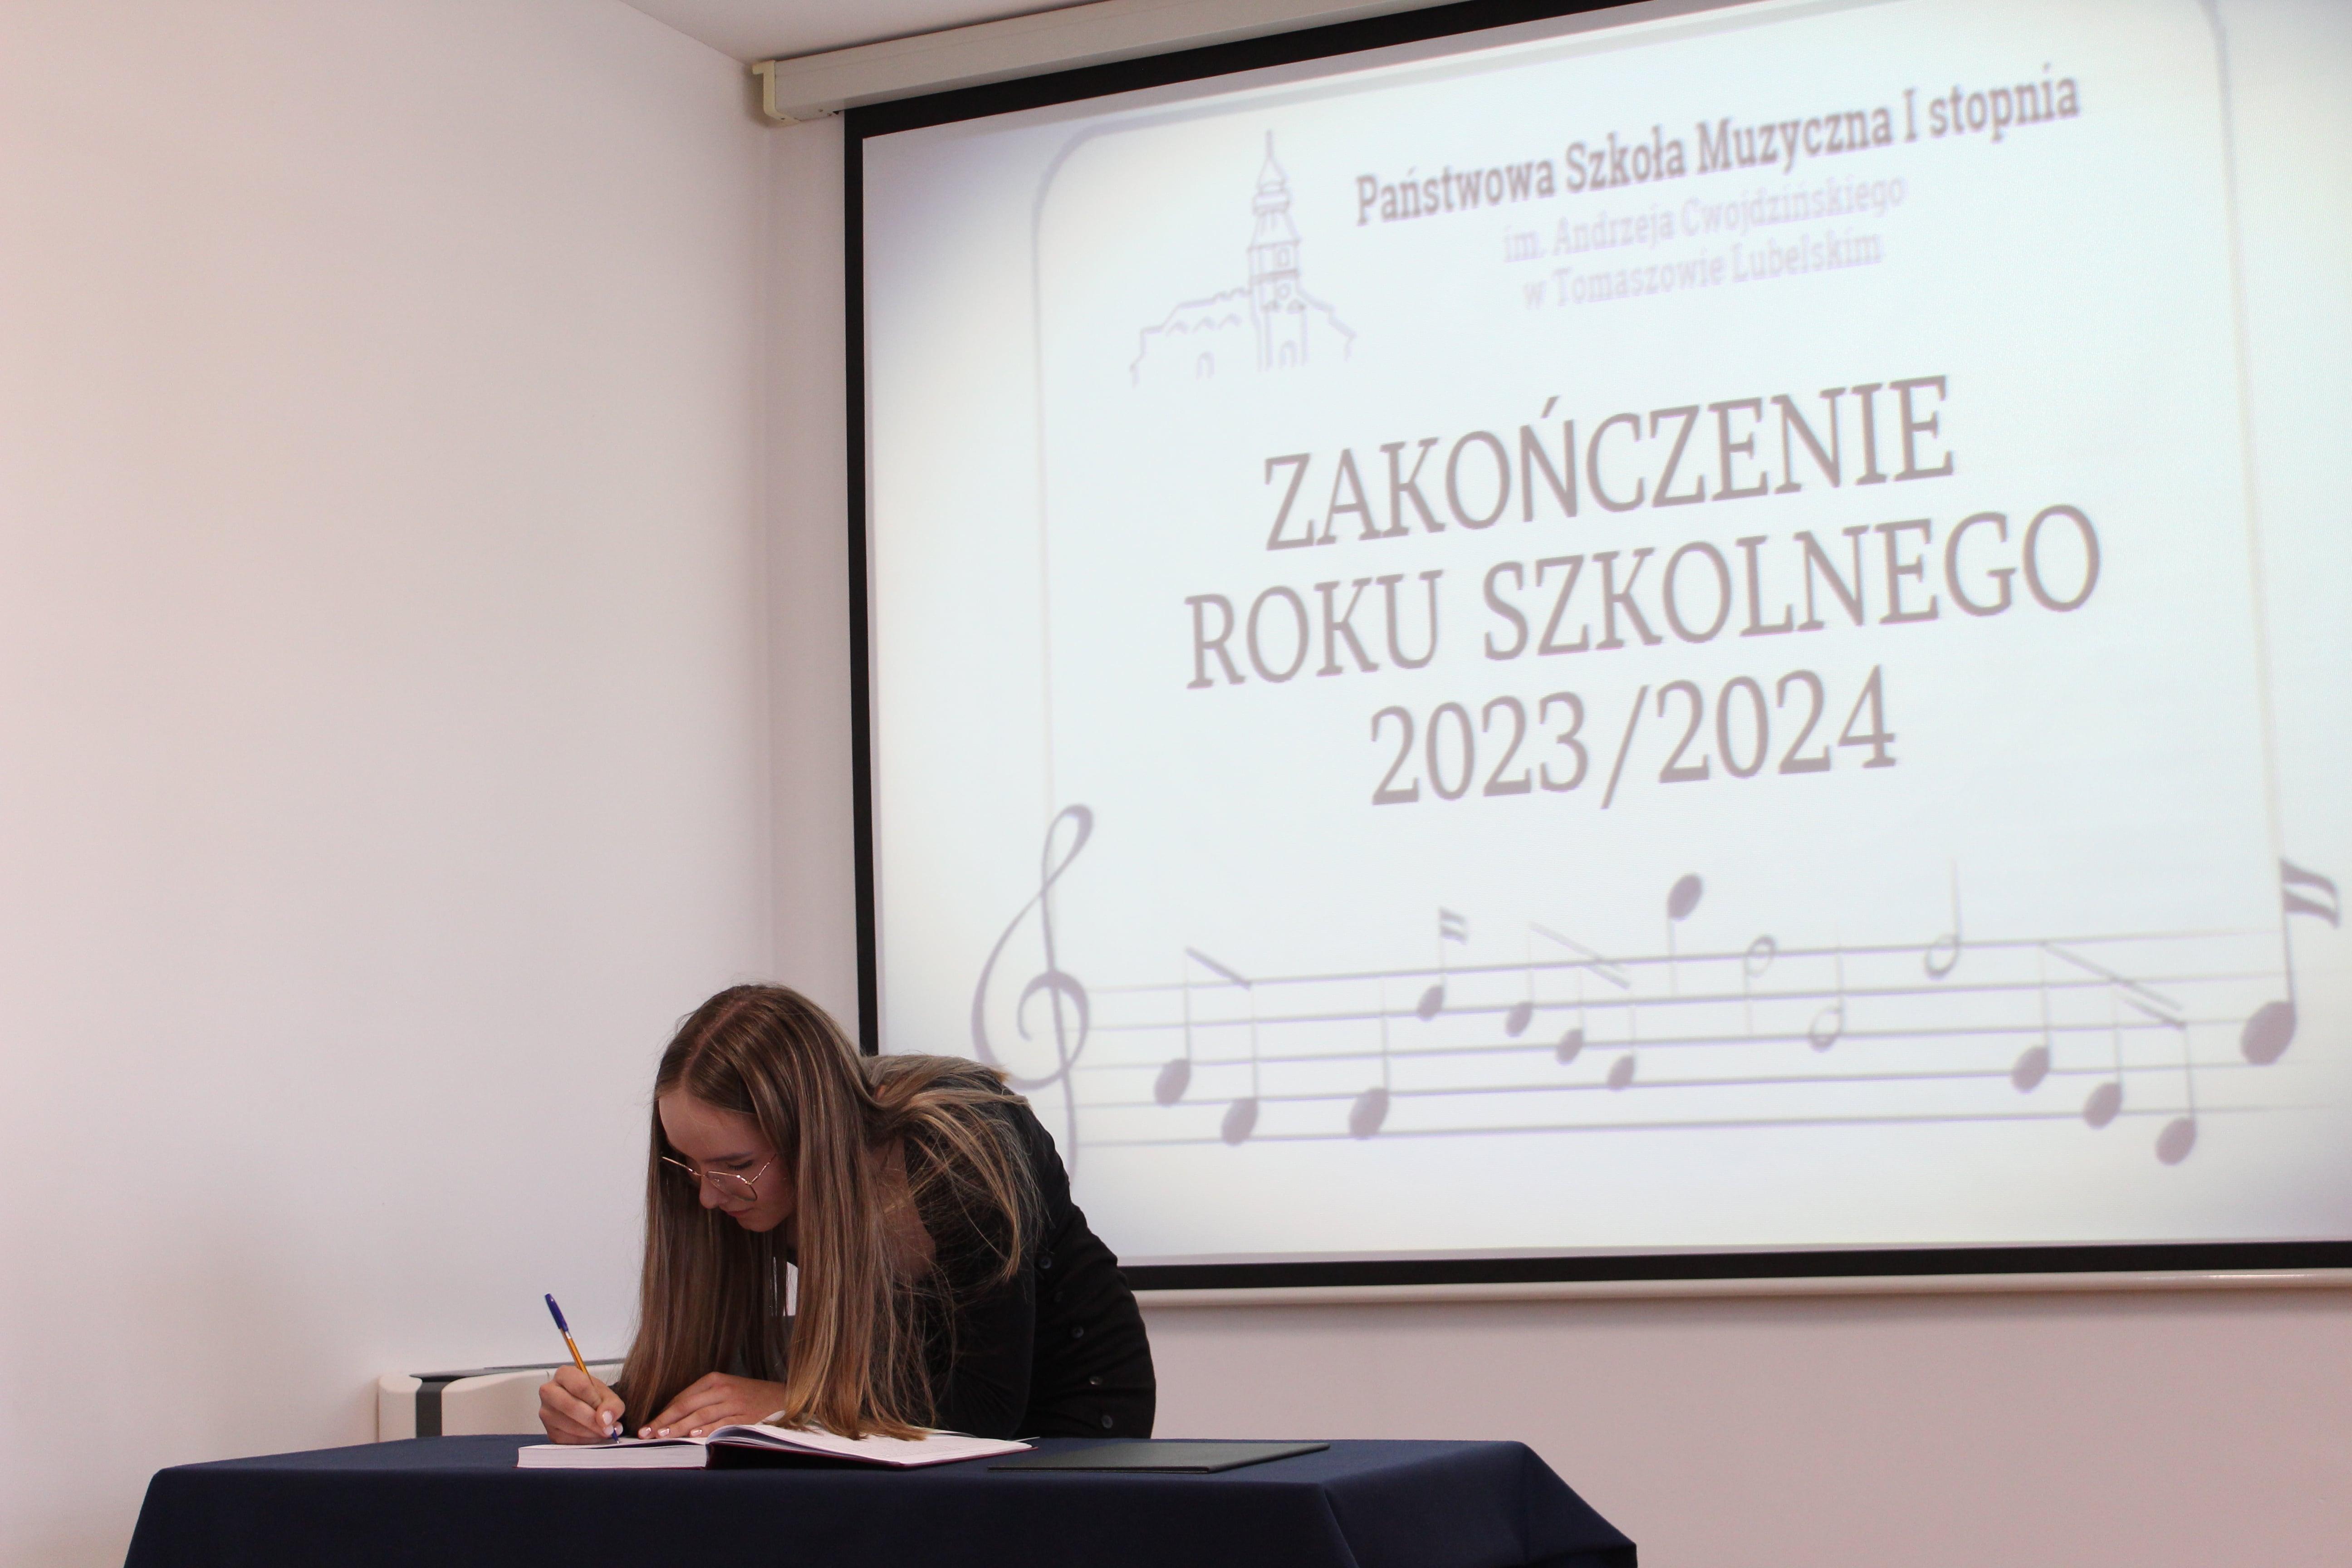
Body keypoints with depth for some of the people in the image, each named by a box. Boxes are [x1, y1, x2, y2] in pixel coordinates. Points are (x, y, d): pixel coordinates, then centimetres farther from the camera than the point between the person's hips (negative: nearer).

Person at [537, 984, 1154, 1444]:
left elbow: (992, 1406, -29)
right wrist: (613, 1406, -33)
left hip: (1074, 1399, -3)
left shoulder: (958, 1147, -31)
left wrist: (791, 1402, -35)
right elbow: (691, 1360, -11)